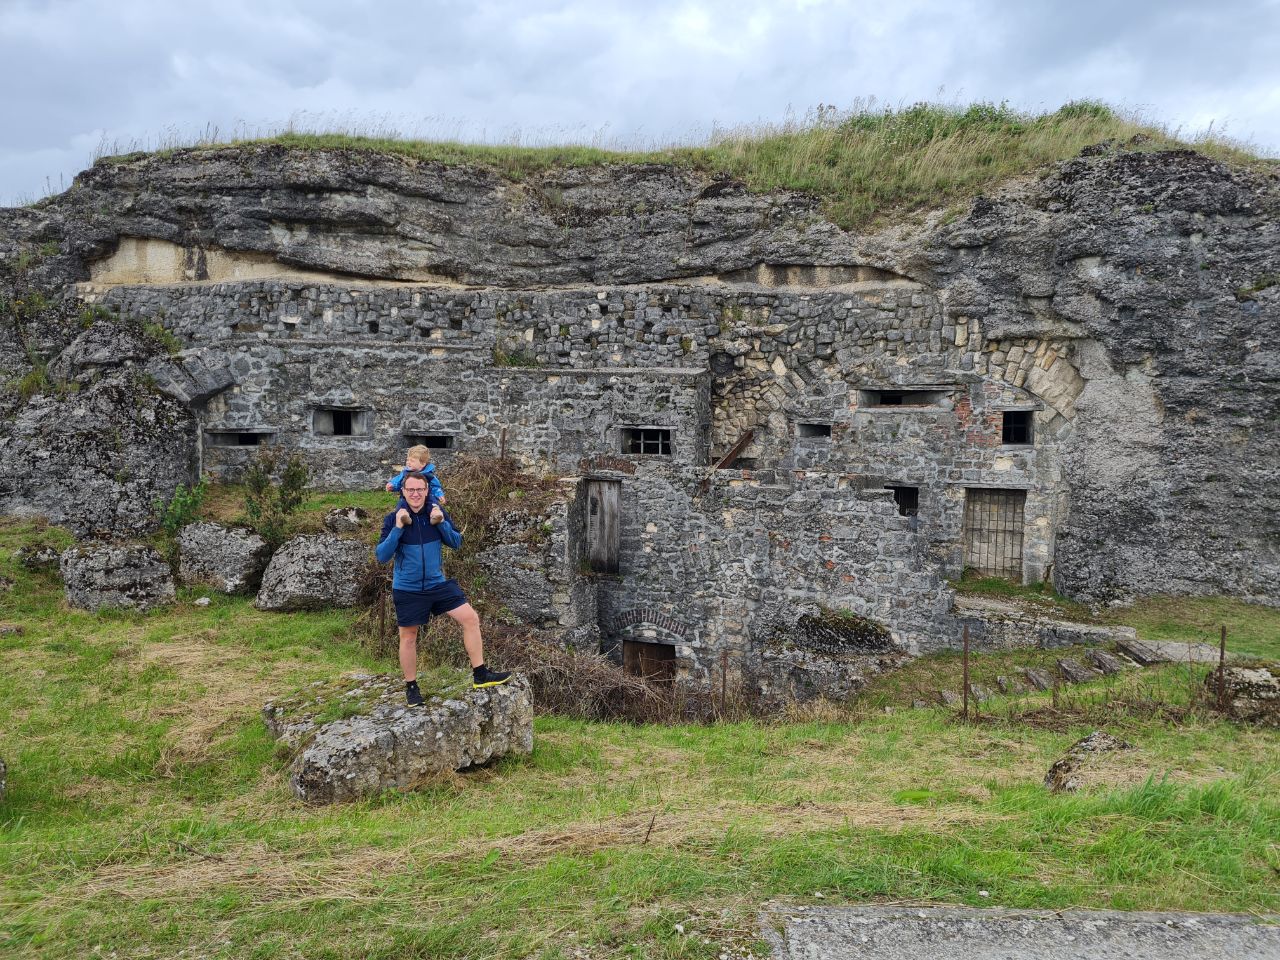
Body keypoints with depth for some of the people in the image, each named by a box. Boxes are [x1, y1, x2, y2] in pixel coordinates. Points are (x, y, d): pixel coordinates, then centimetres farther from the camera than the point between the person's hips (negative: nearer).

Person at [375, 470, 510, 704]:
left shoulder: (436, 512, -3)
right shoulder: (393, 519, -11)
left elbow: (456, 543, 0)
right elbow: (382, 556, -15)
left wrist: (441, 523, -17)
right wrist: (398, 528, -26)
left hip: (437, 583, 3)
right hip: (407, 589, -3)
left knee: (470, 618, -5)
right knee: (408, 637, 8)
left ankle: (480, 675, 5)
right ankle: (411, 687, 28)